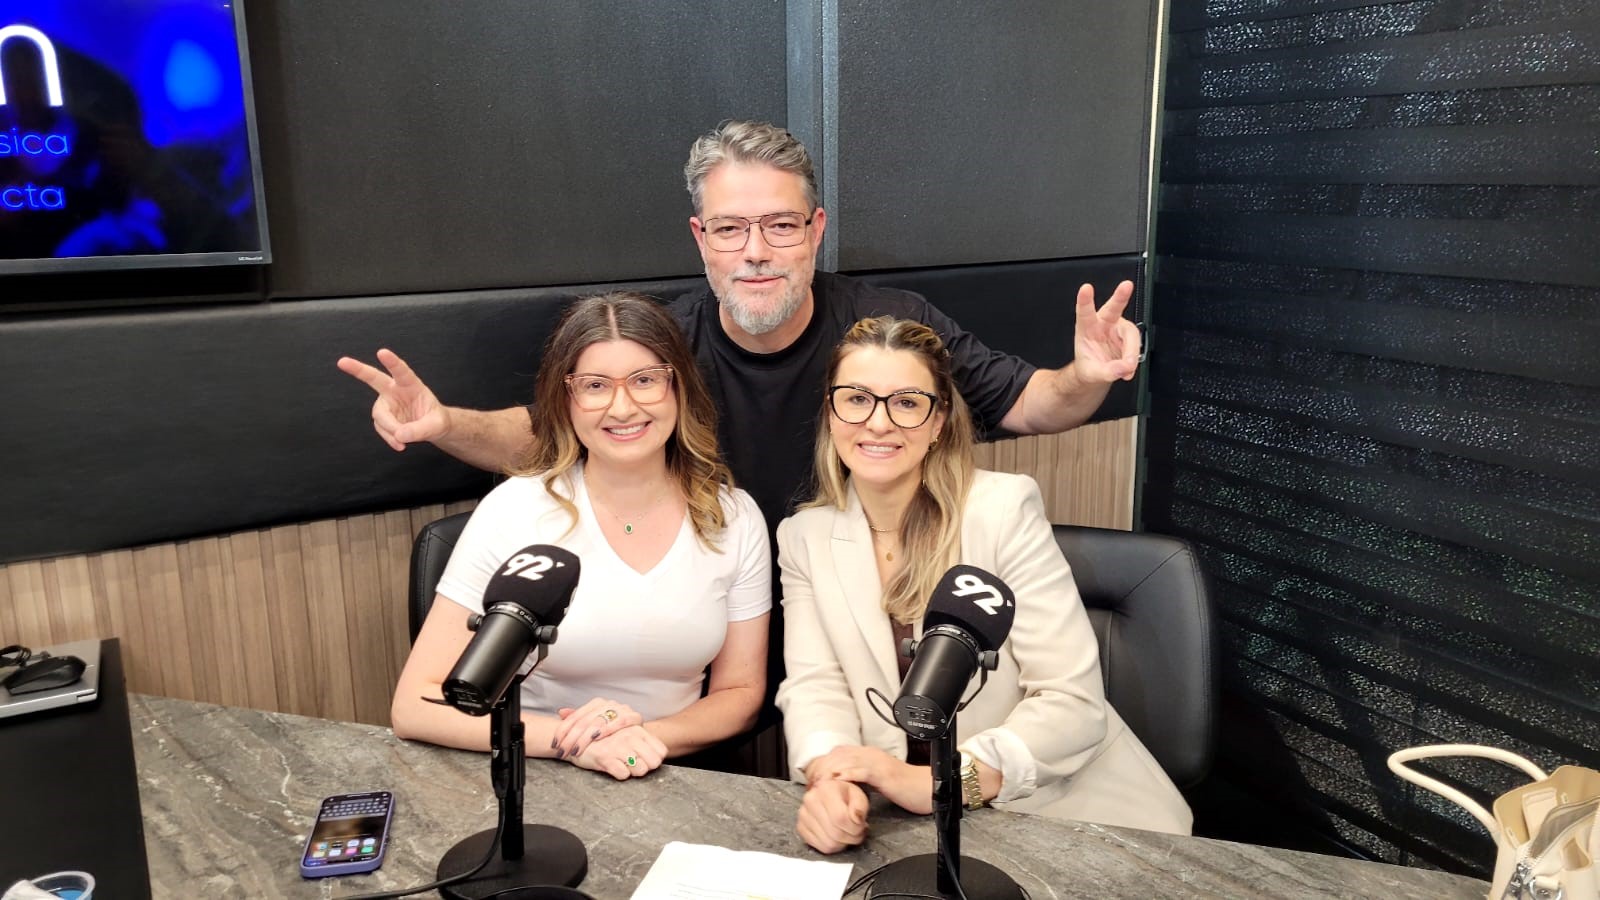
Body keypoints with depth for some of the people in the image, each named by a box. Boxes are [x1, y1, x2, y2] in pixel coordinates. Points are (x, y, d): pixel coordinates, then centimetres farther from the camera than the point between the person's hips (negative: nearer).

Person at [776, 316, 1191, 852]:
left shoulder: (1005, 510, -9)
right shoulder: (803, 538, 4)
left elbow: (1074, 703, -12)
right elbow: (815, 686, -3)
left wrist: (937, 783, -24)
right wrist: (827, 776, -24)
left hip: (1060, 806, -2)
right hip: (911, 827, 2)